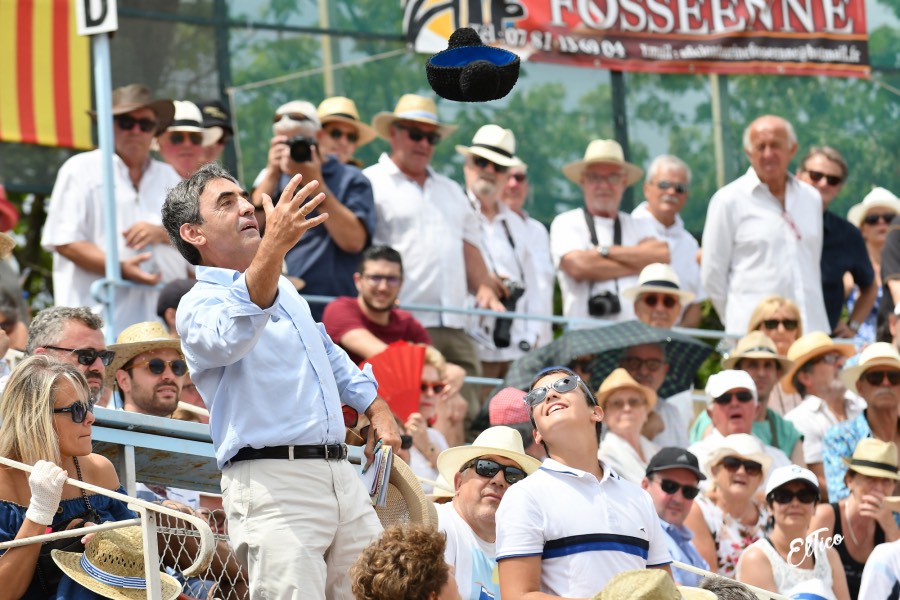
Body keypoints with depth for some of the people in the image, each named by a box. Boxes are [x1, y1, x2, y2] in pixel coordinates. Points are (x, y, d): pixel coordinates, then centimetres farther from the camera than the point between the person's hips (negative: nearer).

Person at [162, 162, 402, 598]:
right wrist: (273, 249, -41)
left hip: (341, 475, 8)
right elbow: (231, 339, -30)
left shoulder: (282, 286, 22)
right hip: (271, 481, -8)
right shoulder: (198, 305, -4)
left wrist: (375, 408, 28)